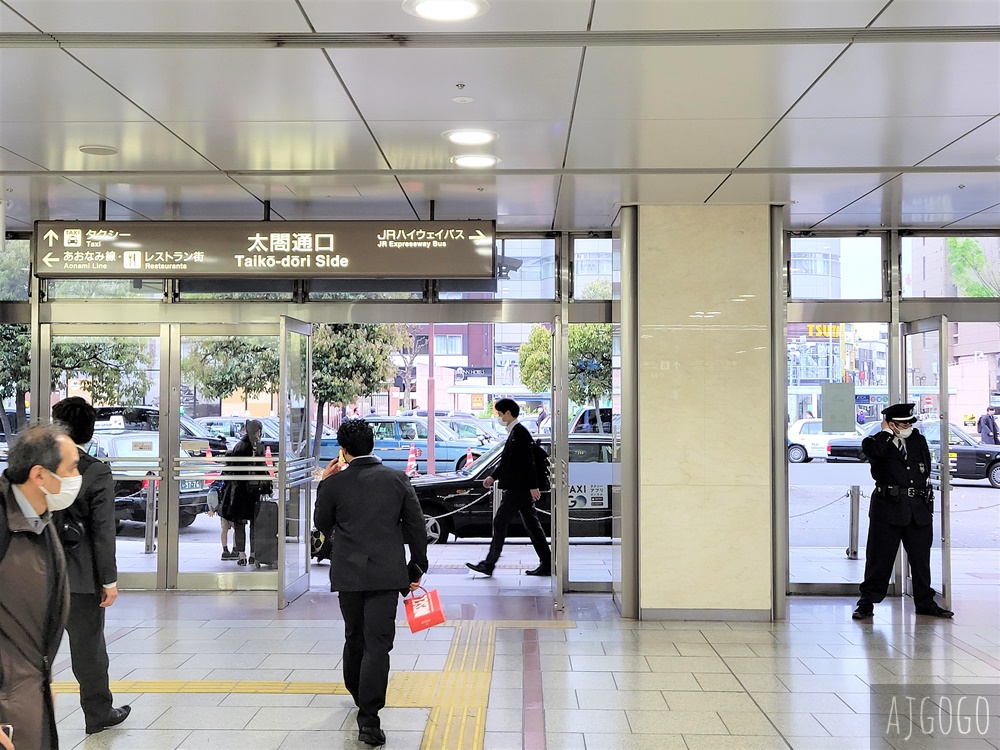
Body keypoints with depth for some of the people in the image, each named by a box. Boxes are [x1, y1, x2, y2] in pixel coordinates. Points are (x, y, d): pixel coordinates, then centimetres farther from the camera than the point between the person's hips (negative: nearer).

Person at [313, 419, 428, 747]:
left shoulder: (333, 484, -7)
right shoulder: (397, 479, -4)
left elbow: (322, 524, 10)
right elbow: (416, 527, 1)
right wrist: (417, 568, 11)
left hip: (348, 573, 2)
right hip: (387, 573, -1)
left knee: (354, 637, 21)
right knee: (377, 643, -2)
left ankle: (357, 693, 41)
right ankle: (368, 719, -6)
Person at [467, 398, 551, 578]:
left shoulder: (519, 432, -15)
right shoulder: (514, 432, 16)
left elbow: (528, 461, -20)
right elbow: (507, 461, 24)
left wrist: (533, 486, -21)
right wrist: (493, 477, 22)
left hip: (518, 489, -10)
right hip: (521, 489, 10)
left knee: (500, 523, -4)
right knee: (531, 524, 10)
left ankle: (489, 564, 3)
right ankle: (547, 564, 12)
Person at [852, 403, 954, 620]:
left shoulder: (919, 440, 14)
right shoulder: (879, 442, -1)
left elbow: (927, 469, 21)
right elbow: (872, 451, -26)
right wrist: (887, 432, -11)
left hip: (919, 509, 5)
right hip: (888, 508, -5)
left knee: (921, 559, 12)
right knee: (879, 558, -2)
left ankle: (925, 603, 25)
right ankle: (867, 603, 6)